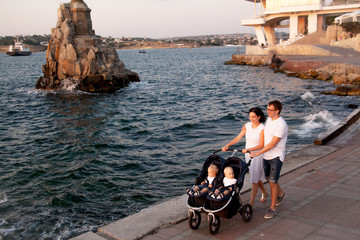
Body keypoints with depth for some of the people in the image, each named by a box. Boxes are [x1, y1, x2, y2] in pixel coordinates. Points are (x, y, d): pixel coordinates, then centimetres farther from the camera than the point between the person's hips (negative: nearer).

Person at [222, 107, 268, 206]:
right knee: (256, 177, 19)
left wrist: (248, 149, -29)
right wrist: (227, 145, -12)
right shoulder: (247, 126, 1)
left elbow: (261, 145, -18)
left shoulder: (262, 128, -15)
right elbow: (238, 138, 0)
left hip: (257, 155, -6)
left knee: (254, 179, -4)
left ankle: (251, 203, 2)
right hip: (248, 154, 6)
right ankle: (264, 193, 44)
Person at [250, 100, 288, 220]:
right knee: (269, 178, 20)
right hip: (267, 155, 8)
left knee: (272, 182, -6)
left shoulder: (281, 125, -21)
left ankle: (272, 209, 5)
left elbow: (272, 144, -24)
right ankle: (281, 193, 47)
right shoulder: (269, 120, 5)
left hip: (276, 156, -8)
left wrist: (257, 153, -24)